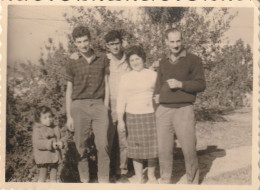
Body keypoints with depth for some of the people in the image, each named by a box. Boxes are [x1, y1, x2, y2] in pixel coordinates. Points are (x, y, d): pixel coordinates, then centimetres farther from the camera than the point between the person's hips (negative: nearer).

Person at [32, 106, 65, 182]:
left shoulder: (55, 128, 11)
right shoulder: (37, 130, -8)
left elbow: (59, 139, 18)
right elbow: (37, 143, -19)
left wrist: (61, 143, -7)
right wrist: (50, 144, -28)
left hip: (55, 156, 6)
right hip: (43, 158, -5)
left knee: (53, 177, 12)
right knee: (42, 177, 0)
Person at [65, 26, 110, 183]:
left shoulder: (102, 60, 9)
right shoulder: (73, 64, 8)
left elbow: (106, 86, 11)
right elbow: (69, 90, 11)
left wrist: (105, 109, 3)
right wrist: (69, 116, 6)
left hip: (98, 105, 0)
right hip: (79, 106, 0)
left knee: (103, 145, -9)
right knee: (81, 146, 2)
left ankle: (104, 180, -1)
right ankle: (85, 180, 13)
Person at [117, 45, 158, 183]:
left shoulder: (152, 75, 6)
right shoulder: (125, 78, 6)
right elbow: (121, 100, 6)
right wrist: (120, 120, 0)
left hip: (151, 115, 0)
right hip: (133, 116, 0)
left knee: (152, 145, 4)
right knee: (136, 148, 3)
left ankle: (151, 175, 25)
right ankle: (139, 178, 17)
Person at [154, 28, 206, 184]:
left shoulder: (193, 60, 4)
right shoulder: (163, 63, 18)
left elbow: (201, 84, -3)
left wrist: (180, 84, -14)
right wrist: (157, 95, 9)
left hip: (184, 109, -4)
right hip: (163, 110, 4)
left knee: (189, 150, -3)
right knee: (164, 150, 6)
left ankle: (193, 181, 14)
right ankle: (165, 180, 21)